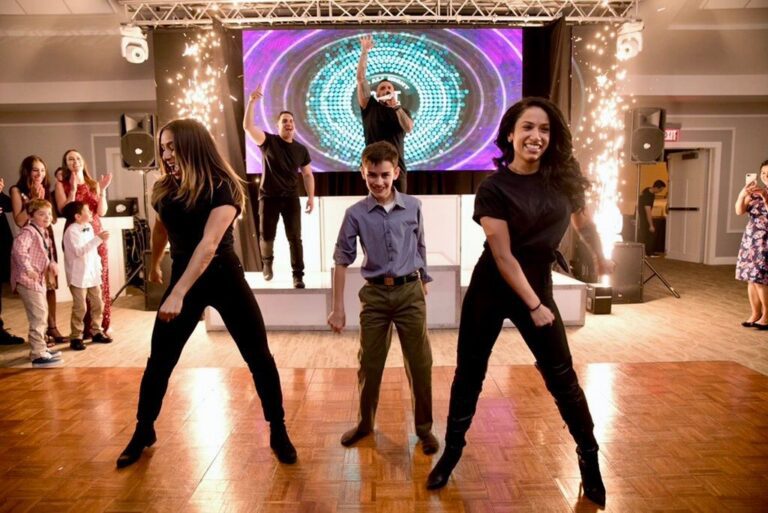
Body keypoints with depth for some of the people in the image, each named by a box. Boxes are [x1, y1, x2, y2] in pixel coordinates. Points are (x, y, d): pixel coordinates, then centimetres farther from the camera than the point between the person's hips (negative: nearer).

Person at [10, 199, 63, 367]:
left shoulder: (44, 232, 14)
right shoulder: (28, 232, -15)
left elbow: (47, 253, 22)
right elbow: (18, 249, -33)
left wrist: (52, 264, 3)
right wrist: (28, 269, -38)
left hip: (39, 279, 10)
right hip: (27, 280, -10)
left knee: (42, 314, 20)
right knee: (38, 316, -11)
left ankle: (40, 348, 34)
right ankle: (38, 355, -7)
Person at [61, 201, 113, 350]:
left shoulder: (89, 227, 10)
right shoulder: (71, 231, -15)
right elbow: (79, 251, -26)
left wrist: (98, 264, 12)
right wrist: (98, 239, -29)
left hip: (93, 273, 8)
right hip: (79, 275, -8)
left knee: (97, 304, 12)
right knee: (80, 307, -3)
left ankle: (96, 332, 24)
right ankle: (76, 337, 8)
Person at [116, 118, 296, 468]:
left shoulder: (222, 188, -17)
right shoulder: (164, 190, -1)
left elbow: (209, 244, -28)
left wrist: (178, 293, -37)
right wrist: (154, 266, 35)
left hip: (225, 279, -4)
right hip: (182, 280, 4)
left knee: (259, 359, -1)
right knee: (159, 361, 8)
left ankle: (278, 433, 15)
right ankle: (143, 432, 29)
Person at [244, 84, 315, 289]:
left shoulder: (301, 149, 6)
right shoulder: (269, 141, -3)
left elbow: (307, 174, 11)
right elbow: (248, 126, -16)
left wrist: (311, 196, 1)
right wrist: (252, 102, -27)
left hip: (291, 198, 1)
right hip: (268, 197, -1)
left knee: (295, 237, -3)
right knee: (266, 236, 6)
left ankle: (298, 275, 4)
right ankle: (267, 262, 37)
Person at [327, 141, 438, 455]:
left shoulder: (413, 207, -1)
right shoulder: (356, 214, -5)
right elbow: (342, 260, -2)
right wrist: (338, 308, -4)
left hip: (410, 291, 0)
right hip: (375, 294, 0)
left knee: (420, 364, 5)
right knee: (369, 364, 11)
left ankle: (424, 427, 23)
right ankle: (365, 422, 31)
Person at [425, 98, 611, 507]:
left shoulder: (563, 178, -3)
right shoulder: (493, 188, -14)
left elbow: (582, 221, 16)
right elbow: (503, 256, -17)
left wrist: (600, 258, 27)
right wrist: (533, 306, -17)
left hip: (537, 286, 3)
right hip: (490, 290, -2)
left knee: (562, 378, 6)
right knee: (469, 375, 7)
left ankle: (590, 461, 27)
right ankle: (451, 453, 27)